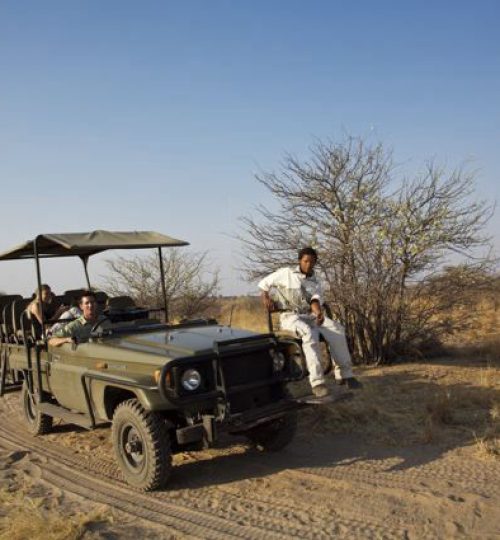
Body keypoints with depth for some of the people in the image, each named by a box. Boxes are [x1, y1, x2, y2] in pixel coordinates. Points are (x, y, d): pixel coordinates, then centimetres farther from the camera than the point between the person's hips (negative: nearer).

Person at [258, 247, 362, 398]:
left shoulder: (316, 284, 18)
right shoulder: (286, 273, 9)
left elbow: (315, 300, -1)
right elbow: (264, 283, 14)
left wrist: (319, 312, -24)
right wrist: (265, 297, -6)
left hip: (310, 316, 4)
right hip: (290, 316, -4)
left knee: (337, 329, -24)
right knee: (309, 333, -38)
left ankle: (344, 374, -18)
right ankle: (317, 382, -41)